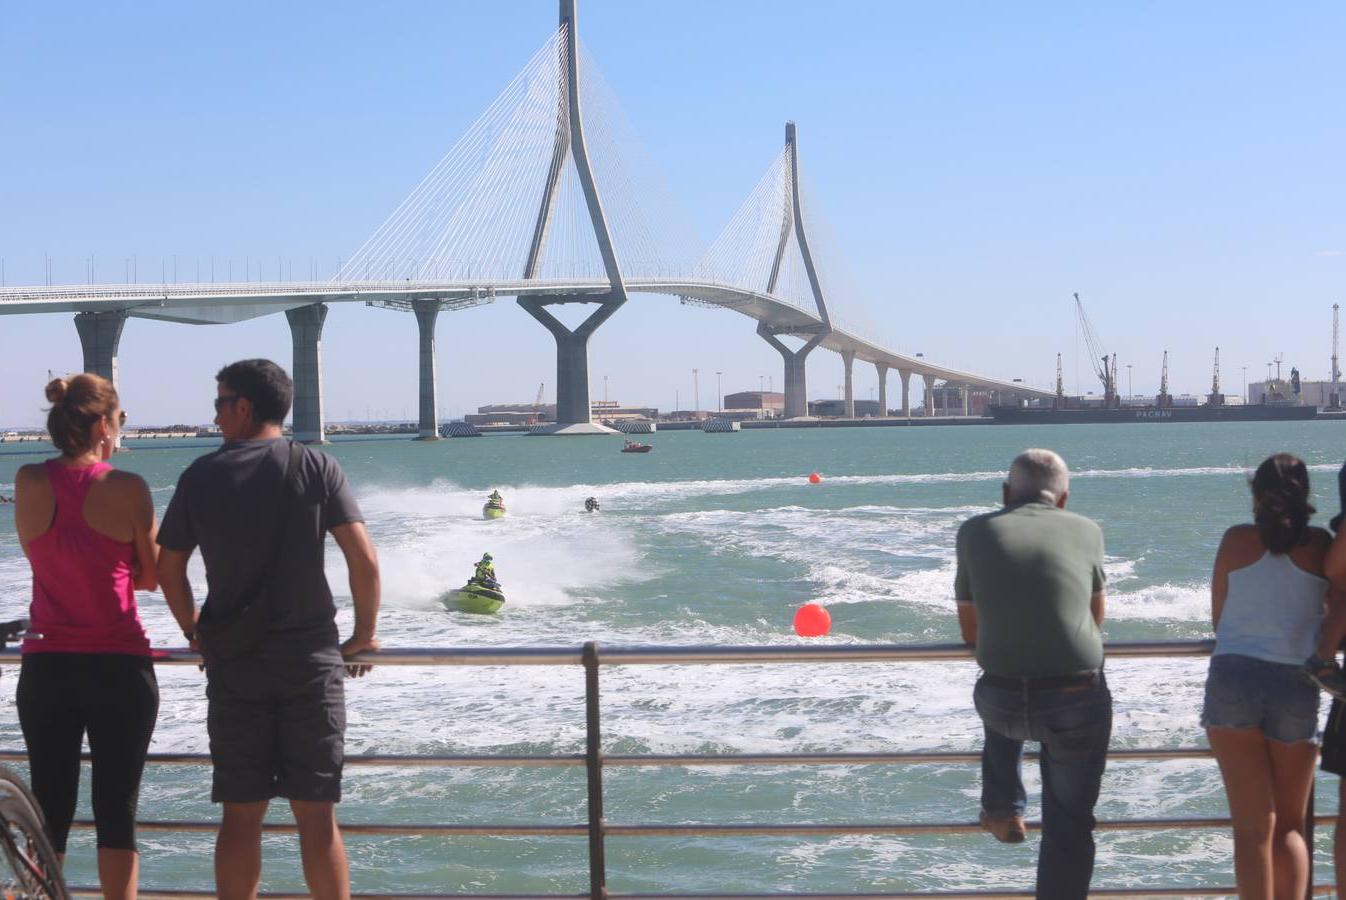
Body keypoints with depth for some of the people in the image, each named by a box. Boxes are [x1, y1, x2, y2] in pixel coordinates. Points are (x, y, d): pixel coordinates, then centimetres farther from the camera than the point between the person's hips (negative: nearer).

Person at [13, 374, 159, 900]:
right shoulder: (127, 488, -9)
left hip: (46, 668, 3)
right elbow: (151, 577, 1)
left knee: (50, 812, 10)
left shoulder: (29, 483, -1)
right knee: (117, 811, 4)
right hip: (120, 666, -3)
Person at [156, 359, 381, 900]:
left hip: (233, 665, 1)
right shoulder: (316, 467, -1)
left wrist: (195, 634, 20)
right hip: (311, 658, -1)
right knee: (316, 814, 3)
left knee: (241, 814, 7)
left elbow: (168, 569, 7)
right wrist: (364, 635, 5)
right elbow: (364, 560, -8)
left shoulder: (201, 475, 2)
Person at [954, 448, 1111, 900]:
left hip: (1006, 705, 1)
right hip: (1078, 701, -1)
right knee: (1069, 825, 13)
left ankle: (1003, 810, 35)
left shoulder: (975, 531, 7)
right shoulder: (1085, 531, 7)